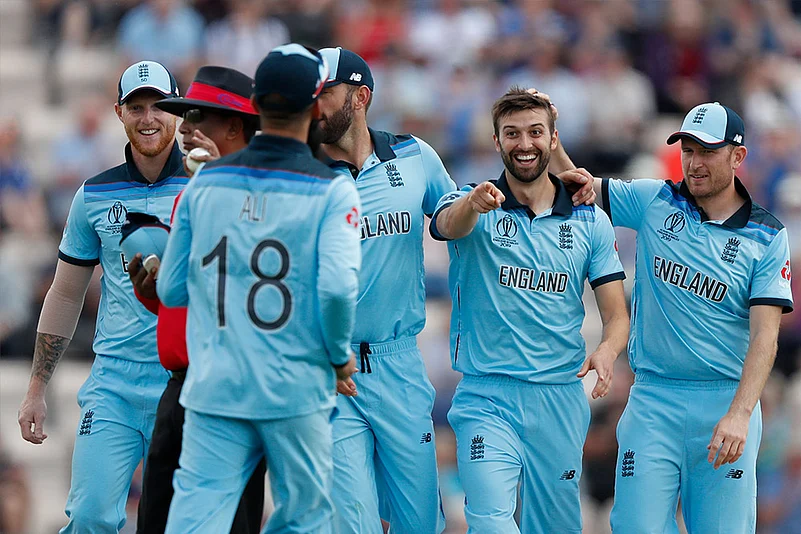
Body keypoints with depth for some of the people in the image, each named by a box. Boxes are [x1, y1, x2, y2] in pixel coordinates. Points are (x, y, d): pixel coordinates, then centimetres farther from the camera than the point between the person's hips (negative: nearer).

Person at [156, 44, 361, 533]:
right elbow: (337, 287, -17)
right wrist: (340, 357, 0)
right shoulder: (332, 191, -5)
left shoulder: (206, 181, 7)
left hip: (213, 386, 3)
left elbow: (171, 290, 11)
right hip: (295, 390, -3)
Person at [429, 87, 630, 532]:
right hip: (486, 397, -3)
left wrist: (607, 351, -17)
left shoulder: (591, 221, 7)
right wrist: (474, 204, -50)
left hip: (561, 399, 3)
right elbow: (451, 224, -25)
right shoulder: (474, 207, 0)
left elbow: (617, 315, 7)